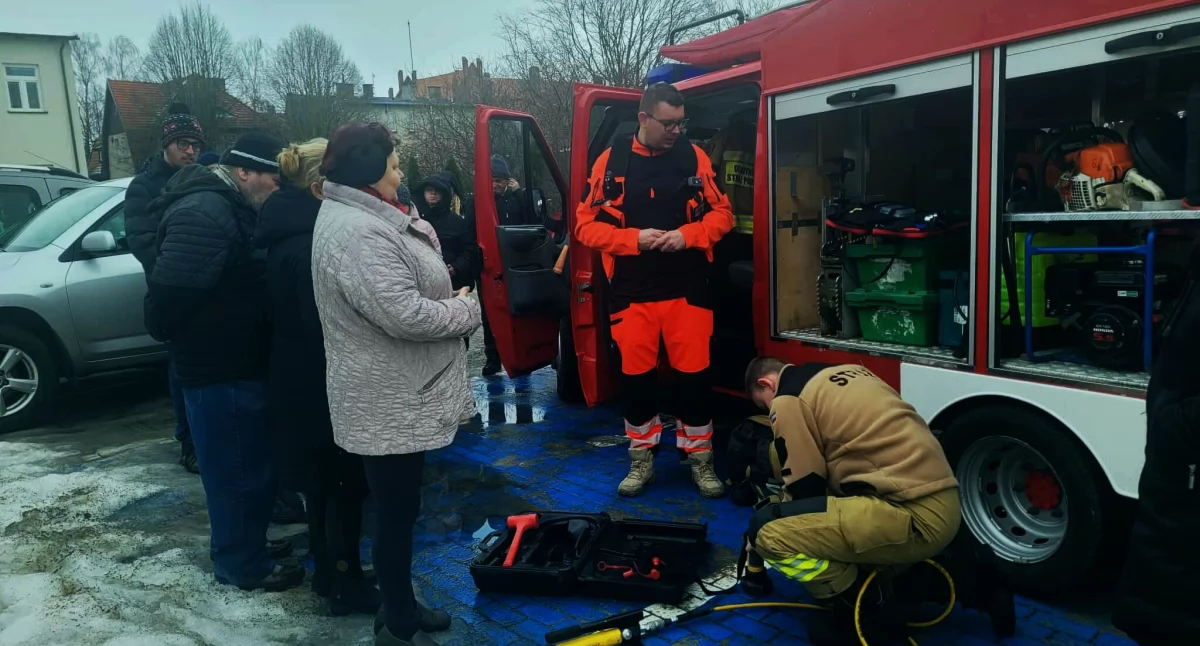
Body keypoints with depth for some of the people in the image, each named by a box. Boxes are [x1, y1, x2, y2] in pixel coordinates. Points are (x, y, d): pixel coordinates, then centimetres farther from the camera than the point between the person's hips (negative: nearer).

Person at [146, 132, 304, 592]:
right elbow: (172, 286, -30)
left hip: (234, 362, 10)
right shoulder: (204, 213, -22)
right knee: (237, 468, 3)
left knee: (251, 462, 21)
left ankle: (241, 544, 38)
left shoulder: (228, 207, 12)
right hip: (222, 368, -10)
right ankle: (244, 564, 18)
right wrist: (168, 332, -14)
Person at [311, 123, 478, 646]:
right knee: (397, 512, 3)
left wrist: (452, 302, 5)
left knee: (399, 508, 21)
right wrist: (467, 309, -13)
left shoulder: (360, 217, 12)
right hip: (390, 404, -11)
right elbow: (405, 314, -29)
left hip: (395, 395, 11)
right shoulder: (359, 234, -24)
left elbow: (408, 290, 23)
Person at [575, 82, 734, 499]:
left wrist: (686, 235, -14)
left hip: (687, 288, 0)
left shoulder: (694, 157, 2)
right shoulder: (612, 161, 0)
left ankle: (699, 458, 22)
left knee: (694, 373, 4)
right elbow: (586, 224, -1)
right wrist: (634, 239, -15)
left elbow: (721, 214, 4)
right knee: (636, 375, 9)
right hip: (632, 291, 0)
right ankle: (641, 459, 26)